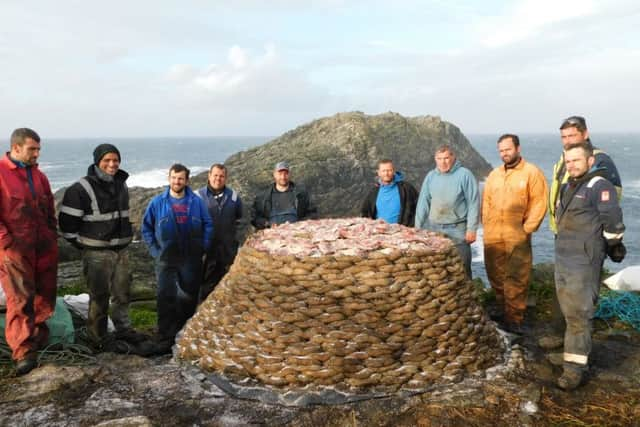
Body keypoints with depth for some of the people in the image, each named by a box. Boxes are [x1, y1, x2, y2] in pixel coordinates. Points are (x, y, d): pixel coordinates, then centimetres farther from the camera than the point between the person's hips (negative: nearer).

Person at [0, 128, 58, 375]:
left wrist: (52, 238, 13)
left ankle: (38, 338, 31)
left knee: (44, 296, 12)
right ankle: (23, 353, -7)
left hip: (44, 248, 6)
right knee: (20, 299, -9)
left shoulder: (38, 176, 13)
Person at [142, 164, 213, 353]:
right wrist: (155, 250, -1)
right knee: (166, 298, -5)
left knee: (190, 297, 11)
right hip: (166, 259, -1)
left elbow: (208, 225, 7)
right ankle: (164, 340, 3)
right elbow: (146, 228, 6)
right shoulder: (157, 202, -2)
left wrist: (203, 247, 0)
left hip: (192, 259, 2)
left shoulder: (196, 202, -1)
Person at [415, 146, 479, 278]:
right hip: (434, 229, 4)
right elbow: (423, 203, 9)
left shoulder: (464, 175, -4)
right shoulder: (430, 176, 7)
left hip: (457, 230, -3)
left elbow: (473, 203, -5)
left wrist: (471, 229, -9)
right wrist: (418, 227, 6)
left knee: (462, 269, 2)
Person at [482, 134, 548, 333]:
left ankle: (514, 319, 5)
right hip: (492, 236, 5)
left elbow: (539, 203, -6)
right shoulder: (494, 174, 14)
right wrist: (486, 225, 7)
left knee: (516, 279, -3)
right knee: (495, 275, 12)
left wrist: (527, 228, -10)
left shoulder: (532, 172, -3)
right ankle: (502, 309, 28)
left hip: (517, 237, -5)